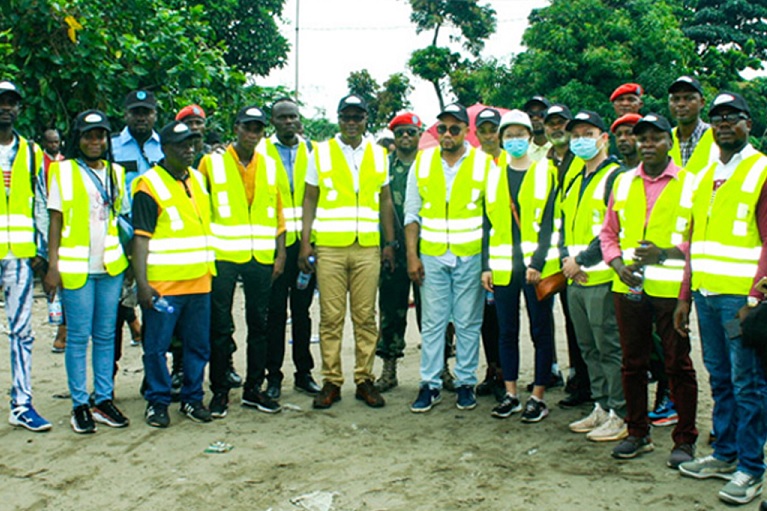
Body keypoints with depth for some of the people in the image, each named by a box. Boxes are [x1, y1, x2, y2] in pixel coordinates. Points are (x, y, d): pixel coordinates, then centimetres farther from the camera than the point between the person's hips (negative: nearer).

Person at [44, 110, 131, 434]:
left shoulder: (115, 173, 12)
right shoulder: (63, 171, 1)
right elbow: (55, 219, -1)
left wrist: (128, 260, 11)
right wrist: (53, 265, -7)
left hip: (111, 265, 4)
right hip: (75, 268, -4)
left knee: (106, 336, 8)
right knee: (78, 337, 0)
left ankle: (104, 400, 16)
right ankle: (80, 405, 9)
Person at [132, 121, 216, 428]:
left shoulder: (198, 180, 14)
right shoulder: (149, 186, -7)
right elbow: (141, 238, -11)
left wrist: (211, 268, 18)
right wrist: (142, 283, -17)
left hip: (199, 281, 6)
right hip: (162, 284, -6)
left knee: (198, 345, 11)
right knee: (157, 346, 1)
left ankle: (192, 398, 23)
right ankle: (157, 402, 15)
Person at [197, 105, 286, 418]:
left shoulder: (269, 166, 11)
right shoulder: (212, 163, 1)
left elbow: (278, 213, 12)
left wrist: (280, 254, 6)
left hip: (261, 258, 3)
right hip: (222, 256, -3)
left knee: (258, 324, 9)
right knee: (220, 327, 2)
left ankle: (254, 389, 20)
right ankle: (219, 390, 13)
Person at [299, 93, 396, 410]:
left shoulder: (379, 154, 12)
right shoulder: (321, 152, 7)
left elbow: (385, 200, 14)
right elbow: (310, 199, 7)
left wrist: (390, 243, 7)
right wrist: (305, 242, -2)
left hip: (368, 247, 1)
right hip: (329, 247, -1)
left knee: (366, 317, 4)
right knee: (331, 318, 1)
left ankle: (364, 380, 13)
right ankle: (331, 382, 10)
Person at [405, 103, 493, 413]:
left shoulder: (484, 163, 0)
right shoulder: (422, 162, 6)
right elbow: (412, 212, 6)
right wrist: (412, 255, -1)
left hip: (471, 256, -1)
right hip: (431, 256, 1)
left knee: (468, 323, 6)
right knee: (432, 323, 4)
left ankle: (465, 383, 17)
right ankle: (430, 385, 12)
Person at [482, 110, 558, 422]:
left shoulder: (546, 173, 1)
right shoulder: (493, 175, 11)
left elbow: (549, 223, -5)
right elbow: (489, 223, 11)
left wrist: (538, 262, -14)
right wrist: (486, 266, 4)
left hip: (538, 265, -3)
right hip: (502, 266, 3)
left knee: (541, 331, 4)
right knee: (507, 331, 9)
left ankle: (538, 397, 12)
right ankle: (510, 394, 19)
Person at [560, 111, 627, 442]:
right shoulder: (574, 182, 19)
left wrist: (581, 260, -14)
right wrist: (567, 259, 2)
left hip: (602, 279, -8)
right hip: (575, 280, 9)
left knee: (611, 349, -4)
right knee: (589, 349, 14)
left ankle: (620, 416, 4)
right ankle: (601, 408, 24)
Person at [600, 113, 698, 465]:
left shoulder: (690, 184, 1)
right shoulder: (623, 182, 12)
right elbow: (608, 232, 14)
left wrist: (665, 253, -17)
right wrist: (618, 264, -3)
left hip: (670, 287, -4)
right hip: (628, 288, 4)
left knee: (678, 364, 2)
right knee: (632, 363, 10)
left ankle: (684, 439, 14)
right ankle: (637, 433, 24)